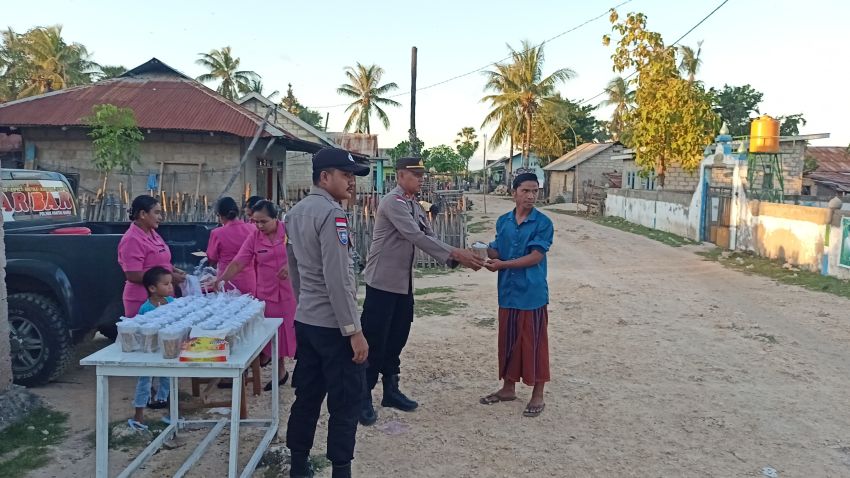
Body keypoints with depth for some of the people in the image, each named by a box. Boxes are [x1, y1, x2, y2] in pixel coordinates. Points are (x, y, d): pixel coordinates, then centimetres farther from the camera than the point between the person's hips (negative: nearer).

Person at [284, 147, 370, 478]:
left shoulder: (295, 212, 11)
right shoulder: (332, 214, -18)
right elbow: (338, 279, -23)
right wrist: (354, 331, -20)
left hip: (304, 321, 9)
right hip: (333, 325, -9)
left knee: (307, 396, 16)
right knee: (346, 402, 1)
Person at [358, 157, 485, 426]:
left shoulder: (416, 207, 13)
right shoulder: (393, 202, -15)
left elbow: (430, 239, 8)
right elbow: (416, 237, -24)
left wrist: (458, 258, -8)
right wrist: (455, 254, -25)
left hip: (404, 285, 8)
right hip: (383, 283, -8)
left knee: (396, 341, 15)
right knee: (374, 342, -1)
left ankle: (391, 391, 28)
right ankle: (363, 398, 10)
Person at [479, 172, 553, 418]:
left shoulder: (543, 223, -9)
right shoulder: (503, 221, 7)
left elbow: (535, 257, -15)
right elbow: (497, 253, 7)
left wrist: (502, 265, -18)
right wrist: (485, 250, -15)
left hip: (533, 293, -5)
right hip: (507, 292, 5)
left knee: (533, 343, 2)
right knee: (508, 340, 13)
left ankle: (538, 395, 15)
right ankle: (508, 388, 28)